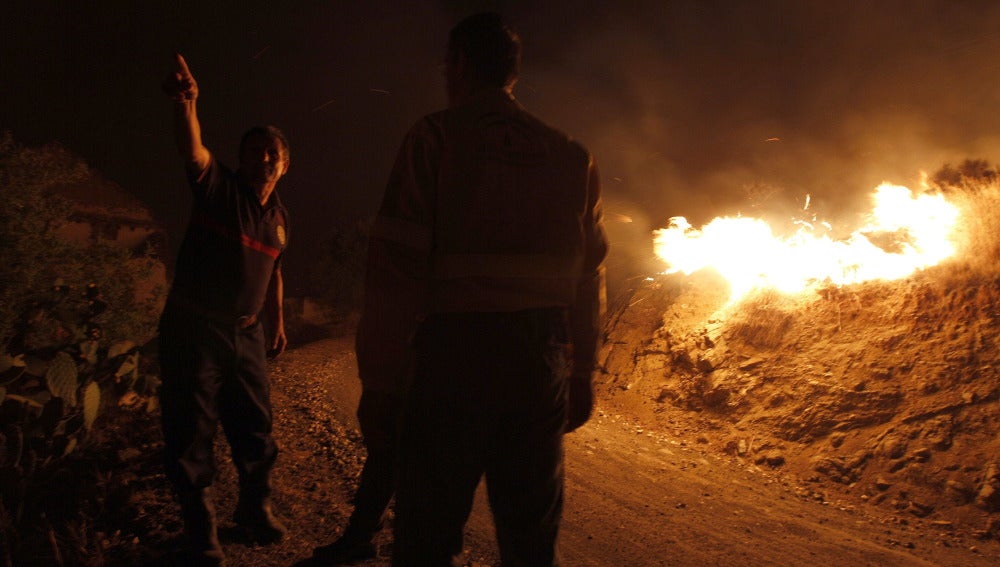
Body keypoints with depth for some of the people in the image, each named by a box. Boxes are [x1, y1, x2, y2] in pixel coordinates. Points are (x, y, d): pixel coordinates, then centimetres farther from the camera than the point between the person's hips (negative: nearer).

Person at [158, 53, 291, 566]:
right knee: (191, 433, 1)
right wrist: (186, 104, -48)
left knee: (254, 427, 12)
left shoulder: (279, 217, 10)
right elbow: (194, 153, -30)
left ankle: (255, 509, 33)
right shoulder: (219, 188, -9)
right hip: (193, 329, -5)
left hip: (246, 334, 5)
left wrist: (277, 323, 22)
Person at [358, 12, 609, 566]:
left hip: (454, 353, -4)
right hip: (540, 360, 4)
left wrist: (380, 365, -6)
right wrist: (581, 371, 15)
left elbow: (396, 259, -10)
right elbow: (589, 272, 9)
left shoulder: (435, 136, -2)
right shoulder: (570, 156, 10)